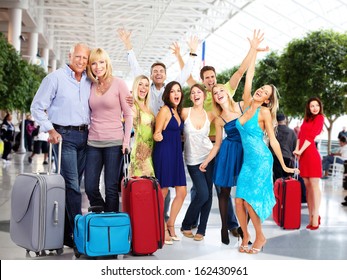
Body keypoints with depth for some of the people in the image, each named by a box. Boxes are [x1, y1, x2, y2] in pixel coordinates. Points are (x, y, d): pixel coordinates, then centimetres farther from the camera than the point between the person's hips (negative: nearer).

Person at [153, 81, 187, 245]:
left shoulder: (178, 112, 15)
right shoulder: (165, 110, -8)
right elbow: (157, 133, -12)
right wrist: (157, 136, -31)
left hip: (176, 154, 8)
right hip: (164, 153, -8)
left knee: (182, 192, 7)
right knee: (163, 192, -2)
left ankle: (170, 225, 20)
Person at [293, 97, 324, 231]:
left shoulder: (319, 118, 0)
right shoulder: (306, 119, 20)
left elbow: (311, 136, -8)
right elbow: (300, 135, 15)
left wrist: (301, 151, -10)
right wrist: (297, 149, 0)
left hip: (311, 154, -7)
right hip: (303, 155, 7)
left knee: (314, 185, -7)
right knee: (307, 186, 6)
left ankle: (315, 218, -7)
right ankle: (311, 217, 9)